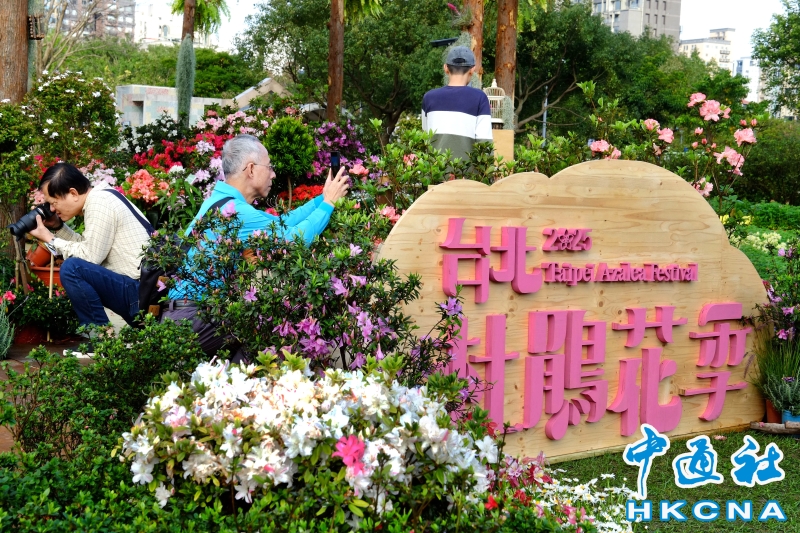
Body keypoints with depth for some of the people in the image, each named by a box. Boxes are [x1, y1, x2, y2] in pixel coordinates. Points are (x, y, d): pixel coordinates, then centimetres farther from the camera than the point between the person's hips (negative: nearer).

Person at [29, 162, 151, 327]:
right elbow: (87, 247, 18)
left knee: (72, 268, -22)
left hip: (141, 291, -11)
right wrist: (58, 226, 10)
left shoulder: (100, 203, -15)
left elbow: (90, 256, -16)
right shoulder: (99, 198, 13)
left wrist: (50, 239, -6)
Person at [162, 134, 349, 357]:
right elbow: (294, 239, -21)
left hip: (193, 309, 10)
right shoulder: (234, 211, -20)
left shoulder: (222, 199, 12)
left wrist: (323, 198, 14)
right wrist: (328, 203, -8)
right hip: (193, 317, -10)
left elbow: (281, 223, 15)